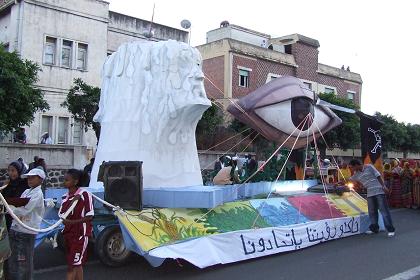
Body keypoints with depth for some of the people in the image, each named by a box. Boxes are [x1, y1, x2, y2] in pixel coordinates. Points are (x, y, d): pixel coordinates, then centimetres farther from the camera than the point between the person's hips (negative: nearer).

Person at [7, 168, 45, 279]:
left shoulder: (38, 194, -11)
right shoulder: (26, 191, 13)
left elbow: (24, 211, -19)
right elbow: (17, 207, 11)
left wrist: (8, 207, -13)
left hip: (27, 232, -8)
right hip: (15, 229, 8)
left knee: (24, 261, 3)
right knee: (13, 259, 15)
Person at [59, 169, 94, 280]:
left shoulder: (85, 195, -15)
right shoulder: (66, 197, 7)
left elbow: (89, 216, -15)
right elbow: (61, 214, -1)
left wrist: (72, 222, -23)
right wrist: (73, 201, -16)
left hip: (80, 234, -7)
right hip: (68, 233, 7)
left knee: (73, 265, -6)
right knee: (77, 265, 15)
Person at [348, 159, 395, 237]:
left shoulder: (369, 167, -5)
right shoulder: (356, 174, 11)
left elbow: (378, 176, -6)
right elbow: (349, 180, 23)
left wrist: (383, 186, -11)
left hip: (379, 191, -6)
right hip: (370, 194, 6)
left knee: (384, 210, -6)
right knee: (372, 211, 8)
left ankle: (391, 230, -2)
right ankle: (374, 228, 21)